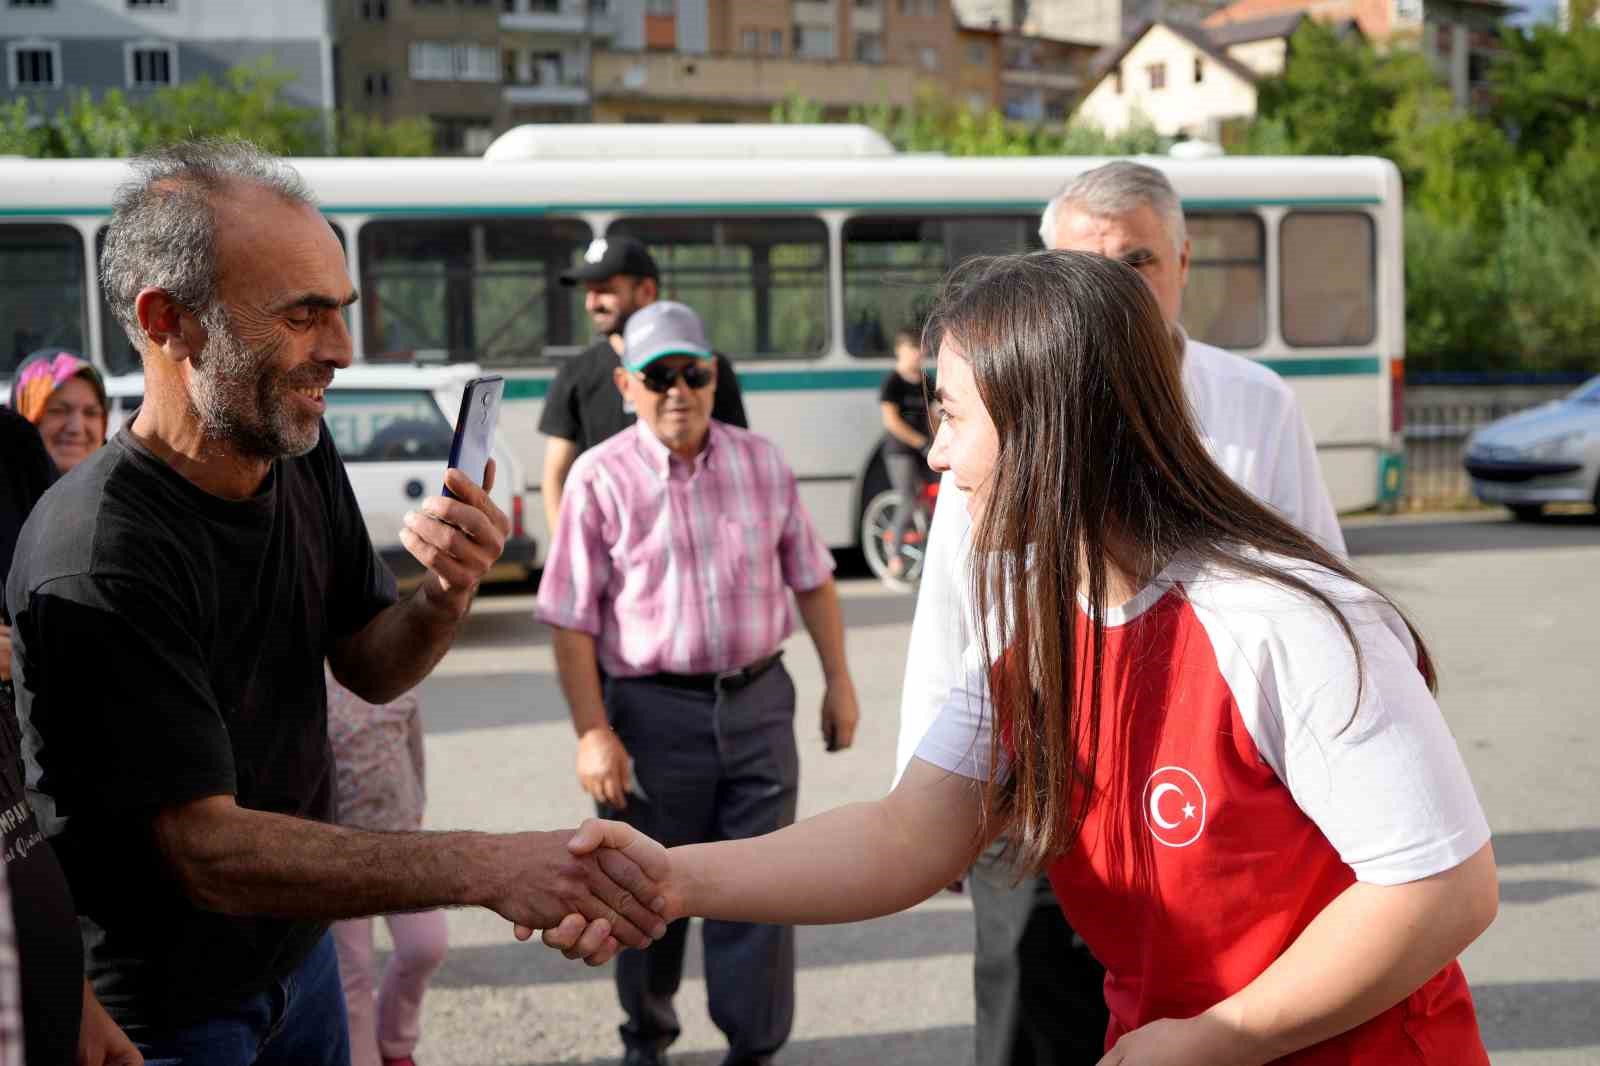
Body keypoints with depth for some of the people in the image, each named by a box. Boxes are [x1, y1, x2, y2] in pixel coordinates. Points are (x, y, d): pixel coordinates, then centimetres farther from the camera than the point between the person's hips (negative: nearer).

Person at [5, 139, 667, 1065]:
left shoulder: (304, 455, -6)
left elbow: (370, 669, 2)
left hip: (300, 948, 7)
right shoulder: (95, 563, -29)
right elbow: (209, 852, -29)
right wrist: (487, 867, -35)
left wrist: (448, 595, -19)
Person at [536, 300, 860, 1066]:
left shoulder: (761, 463, 4)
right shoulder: (602, 478, -7)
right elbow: (571, 621, -7)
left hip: (757, 701, 2)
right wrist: (593, 734, -11)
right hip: (653, 712, -2)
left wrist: (838, 681, 11)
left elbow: (810, 578, 12)